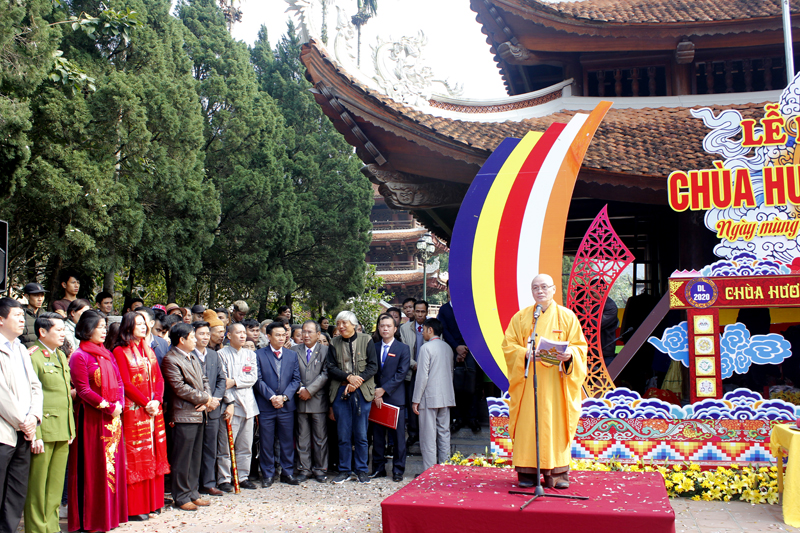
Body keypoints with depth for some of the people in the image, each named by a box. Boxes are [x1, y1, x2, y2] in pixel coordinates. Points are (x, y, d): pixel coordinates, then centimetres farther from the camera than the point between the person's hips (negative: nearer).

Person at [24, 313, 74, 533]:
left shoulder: (61, 356, 17)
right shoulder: (32, 356, -9)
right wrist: (34, 435, -17)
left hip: (62, 432, 8)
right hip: (43, 431, -7)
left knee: (56, 485, 13)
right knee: (37, 485, 2)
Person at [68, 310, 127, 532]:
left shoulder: (107, 355, 14)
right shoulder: (79, 356, -8)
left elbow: (119, 383, 13)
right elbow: (83, 390, -13)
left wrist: (119, 404, -4)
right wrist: (108, 406, -16)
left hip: (113, 418, 7)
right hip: (92, 419, -7)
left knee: (113, 465, 9)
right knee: (93, 468, -1)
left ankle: (111, 513, 18)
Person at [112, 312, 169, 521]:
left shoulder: (149, 351, 16)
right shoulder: (120, 351, -4)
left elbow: (159, 379, 11)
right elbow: (126, 383, -11)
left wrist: (157, 401, -5)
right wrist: (146, 403, -14)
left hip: (154, 409, 6)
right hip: (133, 411, -6)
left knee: (154, 456, 8)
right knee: (135, 457, -3)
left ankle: (152, 502, 17)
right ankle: (134, 508, 3)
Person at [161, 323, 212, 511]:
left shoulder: (193, 358, 18)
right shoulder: (171, 359, -11)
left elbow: (203, 380, 17)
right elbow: (180, 387, -17)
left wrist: (206, 399, -2)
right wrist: (203, 398, -10)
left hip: (199, 414, 9)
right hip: (184, 416, -9)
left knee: (196, 457, 14)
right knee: (182, 459, -1)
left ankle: (193, 493, 23)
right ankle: (181, 497, 8)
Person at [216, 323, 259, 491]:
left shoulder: (251, 354, 15)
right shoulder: (222, 354, 0)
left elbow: (253, 377, 4)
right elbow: (221, 381, -7)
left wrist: (235, 381, -11)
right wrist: (230, 402, -14)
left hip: (247, 404, 5)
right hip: (230, 404, -5)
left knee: (246, 446, 8)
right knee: (226, 445, -4)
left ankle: (243, 477, 17)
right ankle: (224, 479, 6)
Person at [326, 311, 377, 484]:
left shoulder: (366, 341, 3)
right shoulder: (334, 344, 9)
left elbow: (373, 366, -1)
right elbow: (331, 368, 3)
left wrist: (358, 381, -14)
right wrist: (349, 377, -13)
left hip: (362, 392, -1)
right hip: (340, 392, 2)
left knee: (361, 435, 2)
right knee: (343, 435, 4)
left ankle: (361, 470, 14)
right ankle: (345, 471, 15)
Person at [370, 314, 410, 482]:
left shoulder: (403, 349, 0)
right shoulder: (373, 347, 10)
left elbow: (401, 374, -8)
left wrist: (383, 390, -13)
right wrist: (375, 393, -7)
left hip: (395, 398, -3)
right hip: (376, 398, 3)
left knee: (398, 436, 2)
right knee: (377, 435, 8)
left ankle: (398, 470, 10)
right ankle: (378, 468, 18)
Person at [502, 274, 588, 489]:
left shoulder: (567, 316, 7)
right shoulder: (520, 317, 8)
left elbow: (580, 345, 4)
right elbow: (508, 345, 3)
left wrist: (569, 354, -17)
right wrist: (525, 353, -16)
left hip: (555, 381, 0)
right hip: (528, 380, 0)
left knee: (556, 423, -1)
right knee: (528, 424, -1)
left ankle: (558, 472, 7)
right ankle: (527, 472, 5)